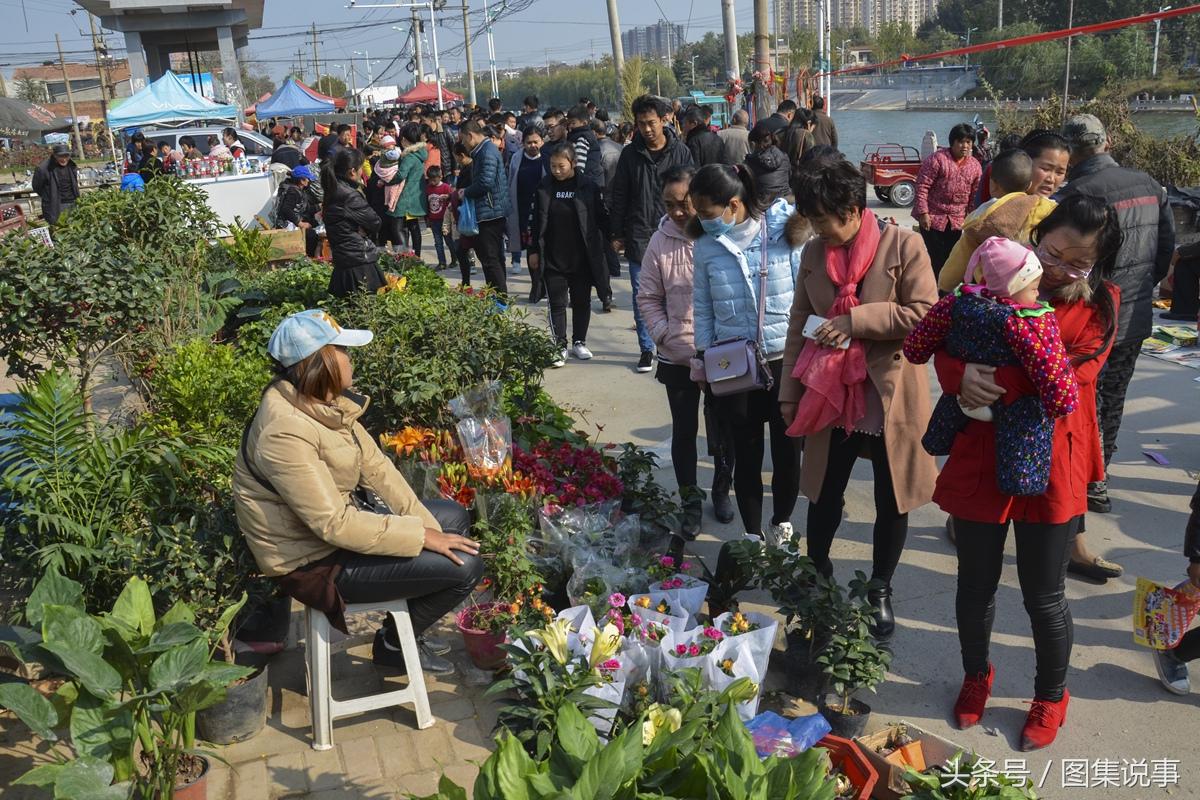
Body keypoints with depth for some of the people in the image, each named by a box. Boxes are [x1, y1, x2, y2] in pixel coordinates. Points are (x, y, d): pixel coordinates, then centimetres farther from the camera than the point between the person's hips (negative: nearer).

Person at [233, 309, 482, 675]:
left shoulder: (325, 402, -2)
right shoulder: (286, 433, -30)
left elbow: (375, 466, 1)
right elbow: (334, 524, -30)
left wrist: (425, 523, -8)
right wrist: (421, 537, -25)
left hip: (338, 522, 10)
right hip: (314, 560, -10)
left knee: (454, 517, 17)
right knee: (465, 566, -15)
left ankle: (408, 628, 24)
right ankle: (393, 644, 10)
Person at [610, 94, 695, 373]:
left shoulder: (680, 152, 0)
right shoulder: (630, 153, 1)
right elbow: (619, 196, 5)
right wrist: (617, 234, 2)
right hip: (639, 237, 1)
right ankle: (647, 348, 15)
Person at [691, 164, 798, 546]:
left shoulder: (785, 229, -9)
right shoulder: (707, 245, -2)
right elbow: (703, 305, 7)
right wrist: (703, 356, 6)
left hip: (786, 358, -1)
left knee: (787, 446, 12)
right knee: (746, 450, 10)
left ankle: (781, 524, 35)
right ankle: (753, 535, 26)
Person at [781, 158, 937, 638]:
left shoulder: (902, 245, -10)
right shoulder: (814, 253, 4)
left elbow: (925, 314, -16)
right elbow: (799, 326, 9)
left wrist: (855, 319, -20)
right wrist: (790, 392, 8)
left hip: (890, 395, -3)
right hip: (831, 395, 3)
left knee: (892, 499, 10)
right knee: (824, 493, 14)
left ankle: (881, 590, 29)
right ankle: (815, 572, 37)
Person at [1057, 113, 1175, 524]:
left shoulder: (1078, 193, -20)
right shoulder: (1148, 185, 3)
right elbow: (1168, 245, 11)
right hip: (1136, 320, 7)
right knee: (1113, 399, 19)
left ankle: (1093, 486, 14)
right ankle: (1097, 472, 32)